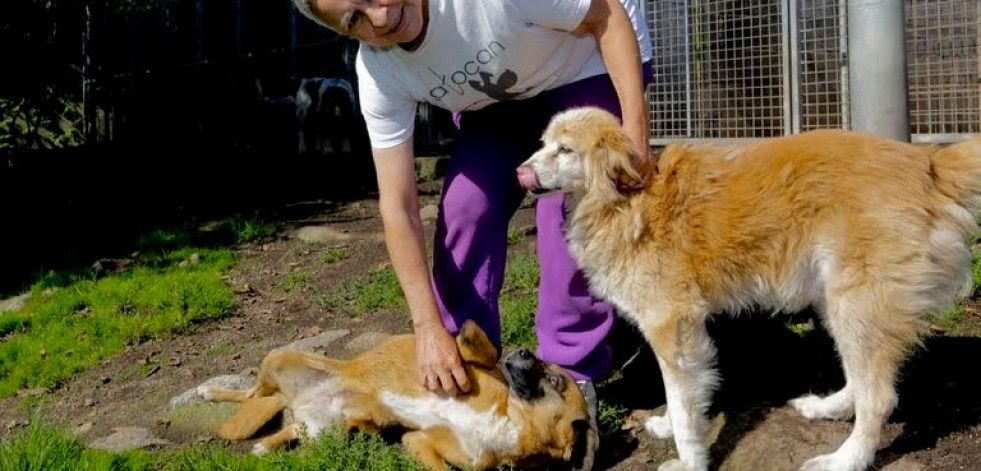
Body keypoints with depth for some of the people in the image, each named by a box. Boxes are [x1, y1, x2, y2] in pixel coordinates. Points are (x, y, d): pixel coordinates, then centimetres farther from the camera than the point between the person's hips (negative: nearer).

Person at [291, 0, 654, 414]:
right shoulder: (378, 76, -24)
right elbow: (397, 207, -22)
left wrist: (635, 126, -32)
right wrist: (428, 327, -26)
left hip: (588, 66, -4)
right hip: (498, 100, 4)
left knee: (569, 208, -20)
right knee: (465, 209, -12)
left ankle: (572, 371, -5)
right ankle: (465, 366, 5)